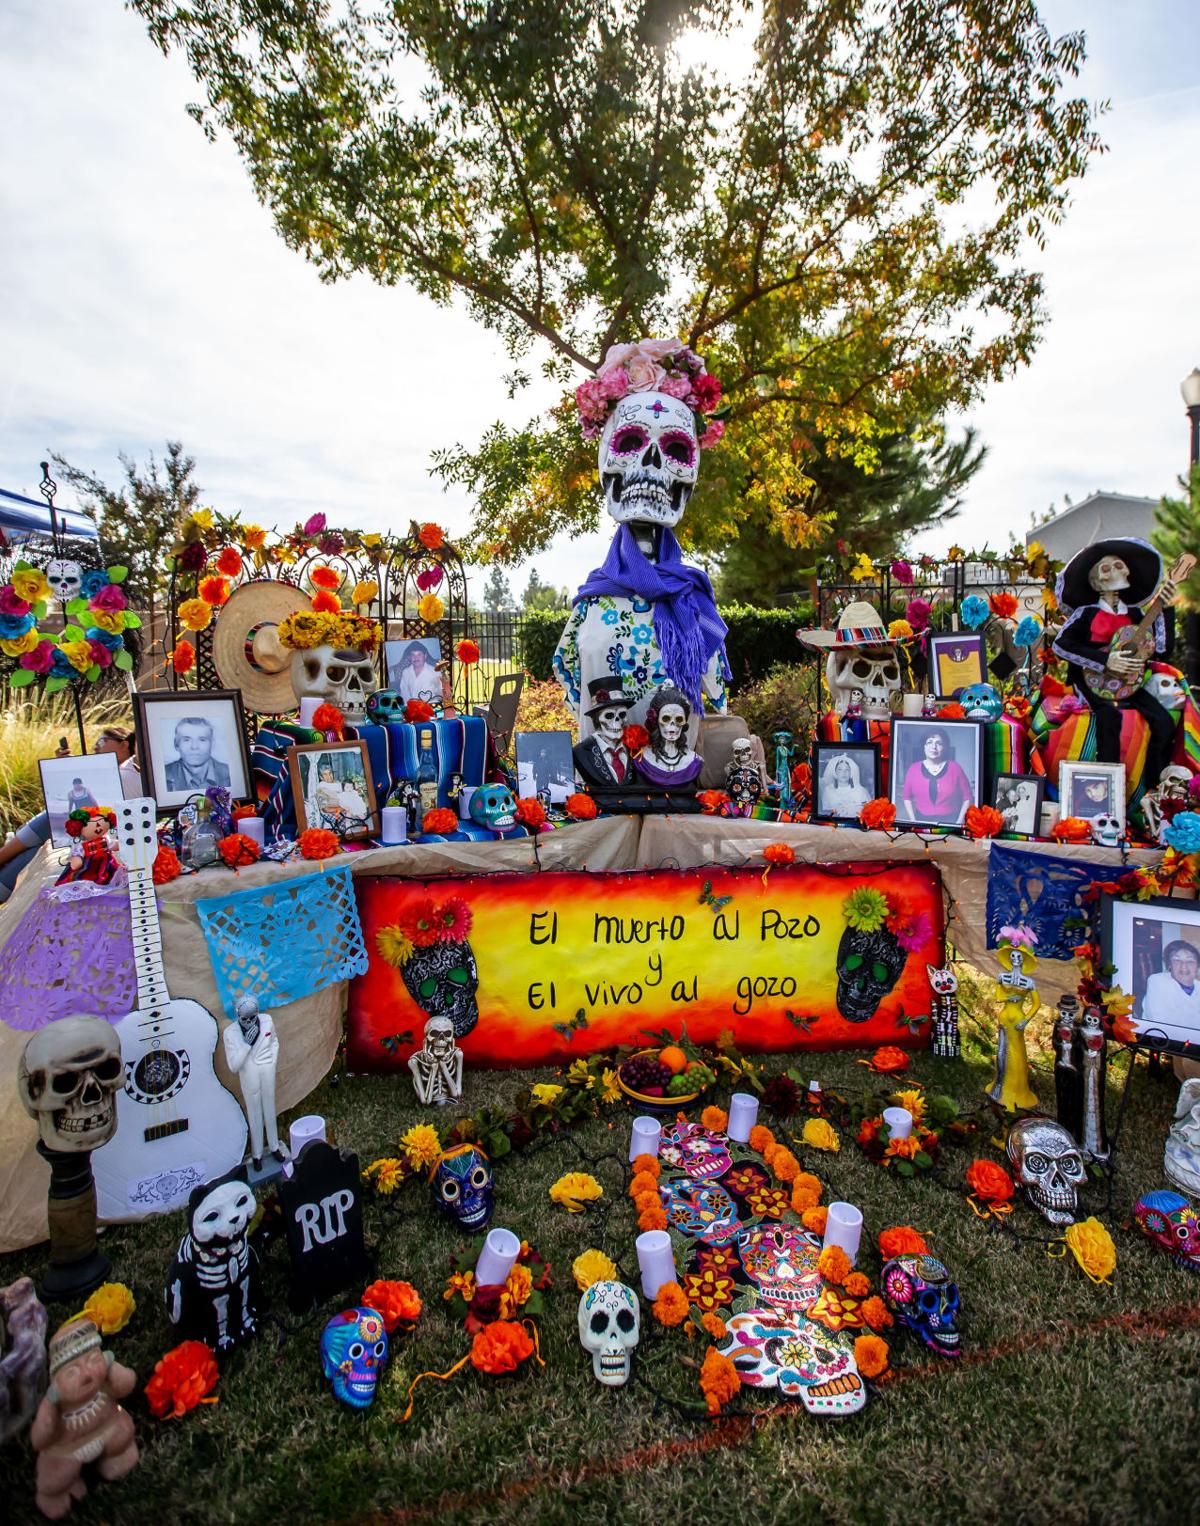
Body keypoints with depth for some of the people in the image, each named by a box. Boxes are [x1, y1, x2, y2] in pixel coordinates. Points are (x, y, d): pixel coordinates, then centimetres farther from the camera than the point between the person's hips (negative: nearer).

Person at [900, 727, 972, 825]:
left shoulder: (955, 768, -5)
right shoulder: (914, 769, -3)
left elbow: (967, 797, 1)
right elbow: (906, 797, 5)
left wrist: (959, 822, -5)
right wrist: (913, 821, -2)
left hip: (950, 822, -1)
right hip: (922, 821, 1)